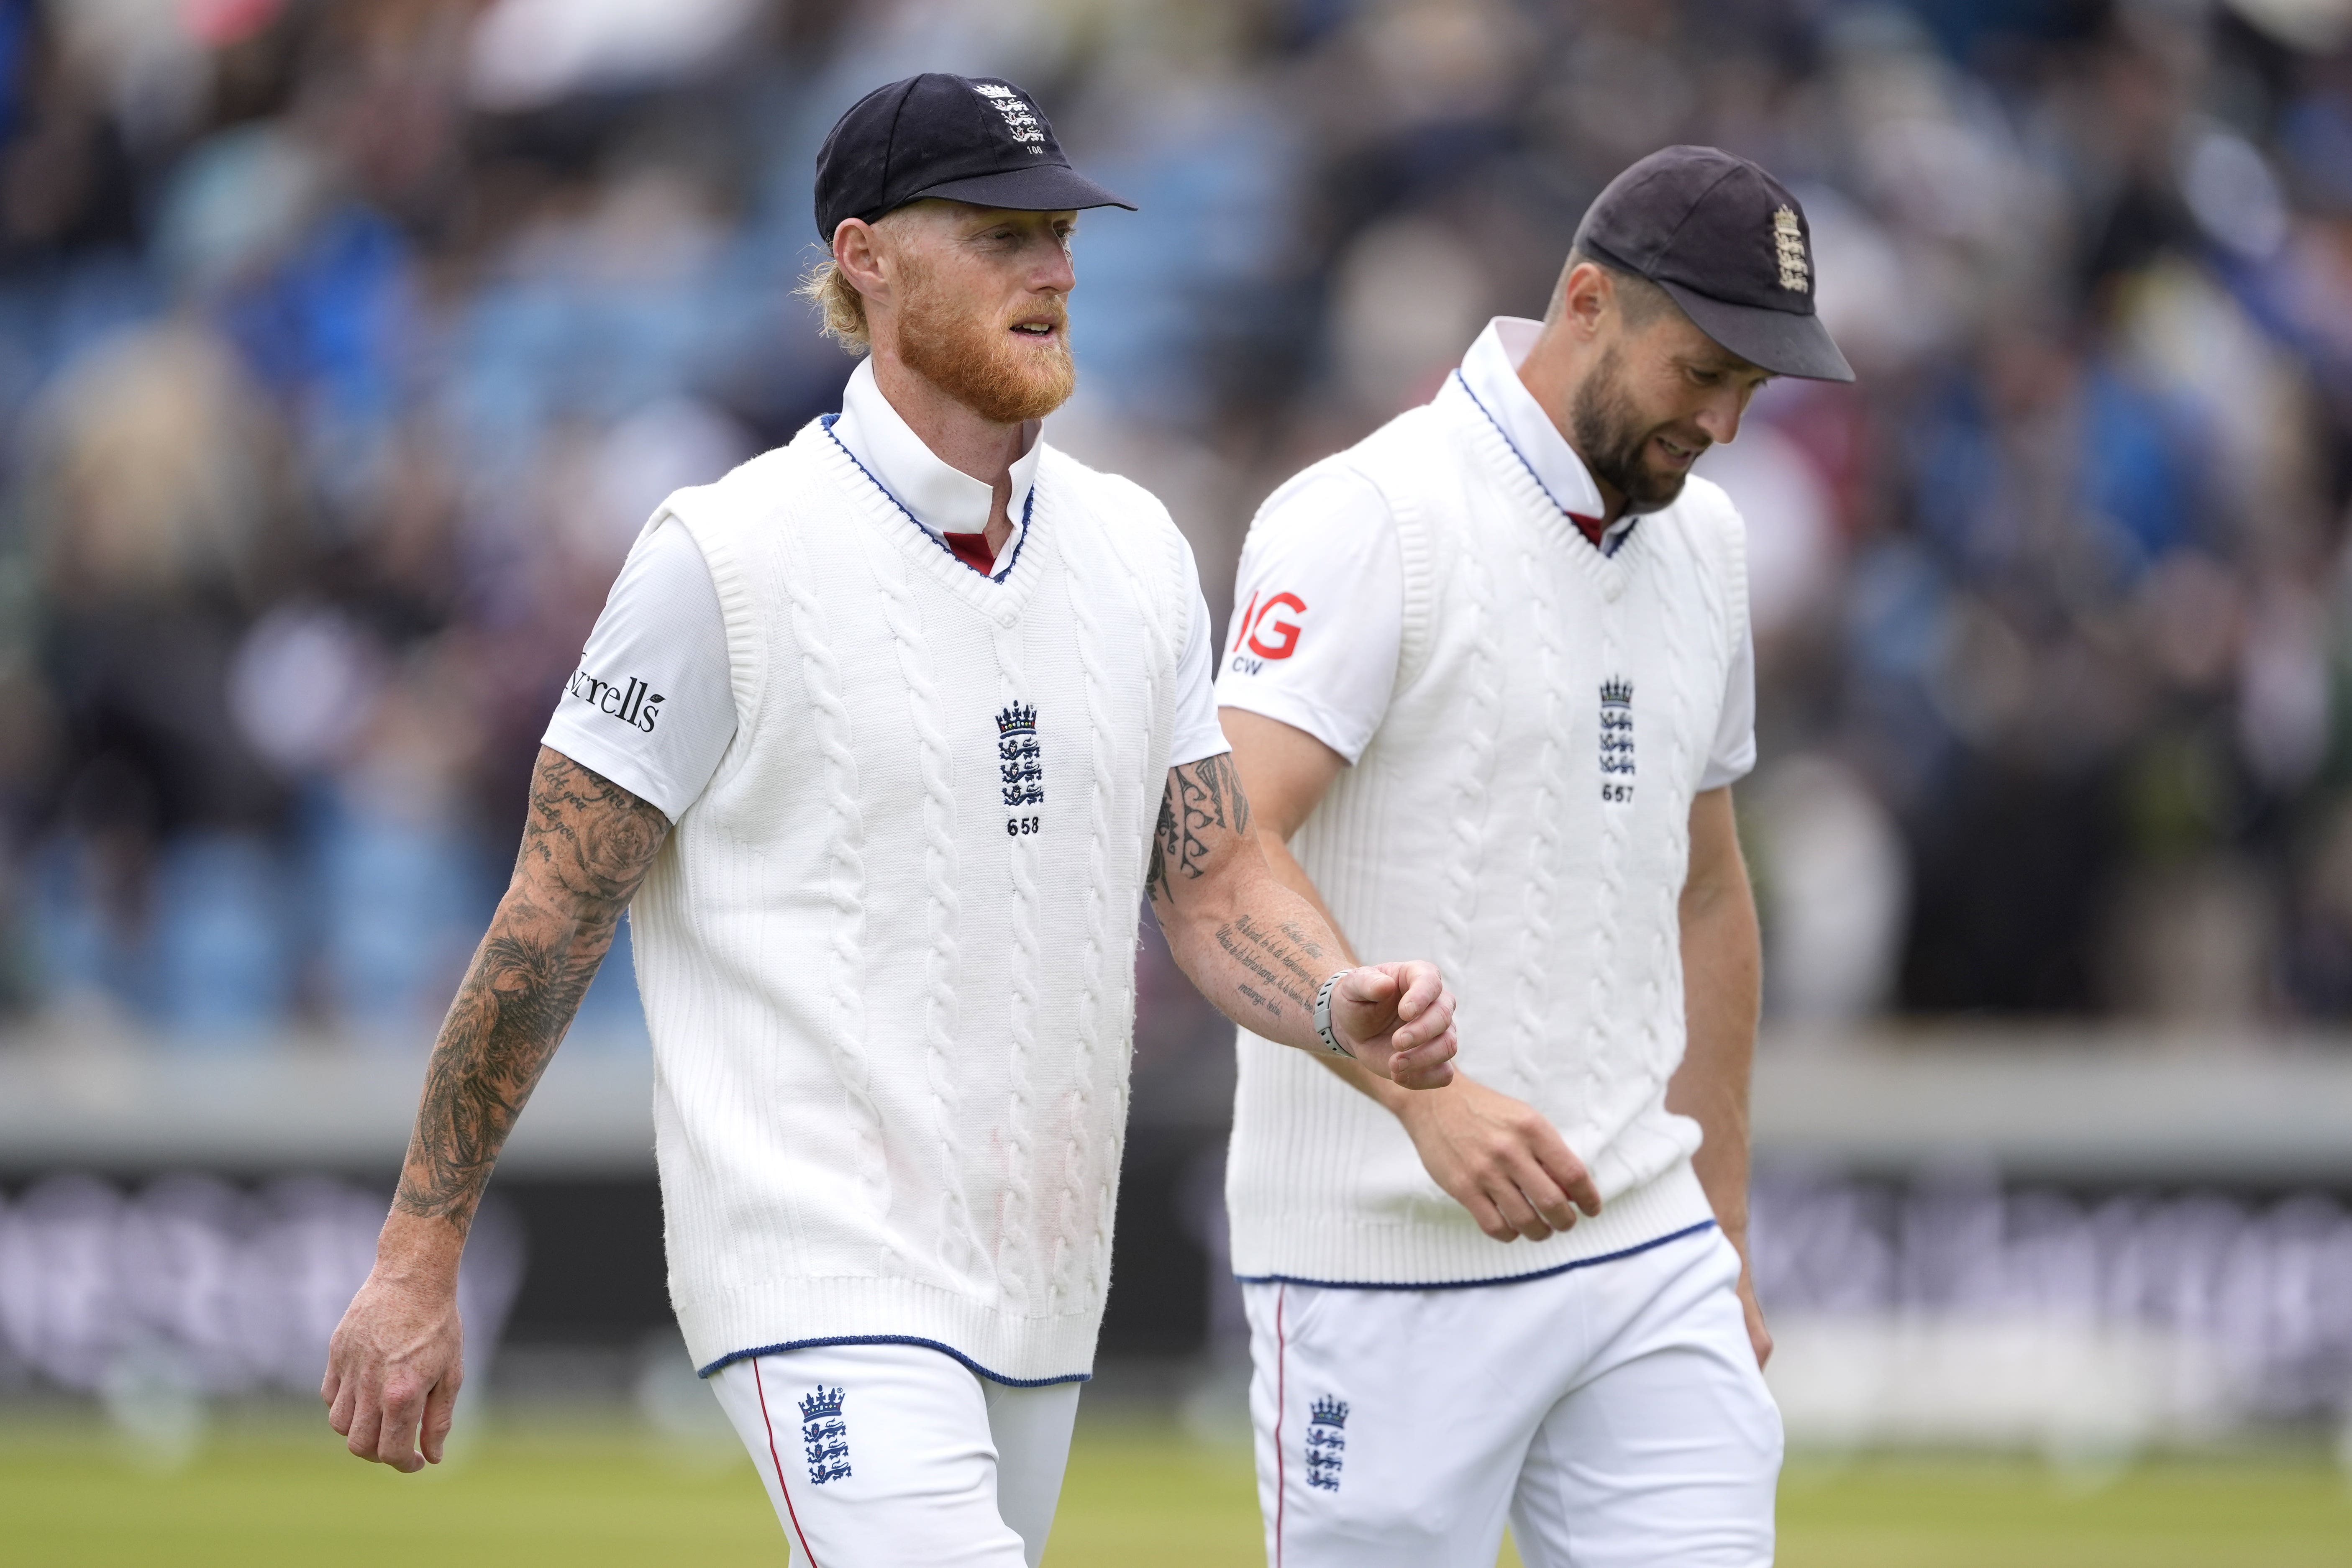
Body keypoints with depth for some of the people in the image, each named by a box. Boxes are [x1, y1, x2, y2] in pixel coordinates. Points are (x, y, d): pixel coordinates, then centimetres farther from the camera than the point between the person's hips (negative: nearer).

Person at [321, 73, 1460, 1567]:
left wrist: (1345, 1008, -13)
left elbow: (1215, 879, 10)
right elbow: (553, 921, -6)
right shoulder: (730, 557, -9)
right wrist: (418, 1262, -6)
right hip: (825, 1270, -7)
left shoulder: (1134, 547, 10)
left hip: (1038, 1287, 7)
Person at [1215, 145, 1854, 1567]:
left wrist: (1726, 1241, 22)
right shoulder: (1370, 520, -10)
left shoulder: (1701, 544, 14)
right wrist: (1425, 1092, -32)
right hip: (1392, 1274, -7)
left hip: (1645, 1262, 7)